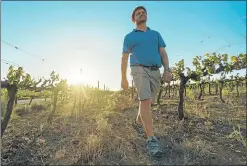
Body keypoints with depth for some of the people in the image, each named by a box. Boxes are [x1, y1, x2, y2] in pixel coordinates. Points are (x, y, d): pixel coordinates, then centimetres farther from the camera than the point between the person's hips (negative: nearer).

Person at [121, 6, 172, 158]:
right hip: (139, 69, -4)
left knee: (149, 102, 7)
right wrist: (124, 78, 8)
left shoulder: (156, 34, 23)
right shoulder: (129, 37, 15)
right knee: (145, 100, -19)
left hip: (155, 71, 4)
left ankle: (138, 123, 34)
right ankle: (151, 139, -17)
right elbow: (124, 58, 12)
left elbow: (163, 53, 14)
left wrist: (167, 70, -3)